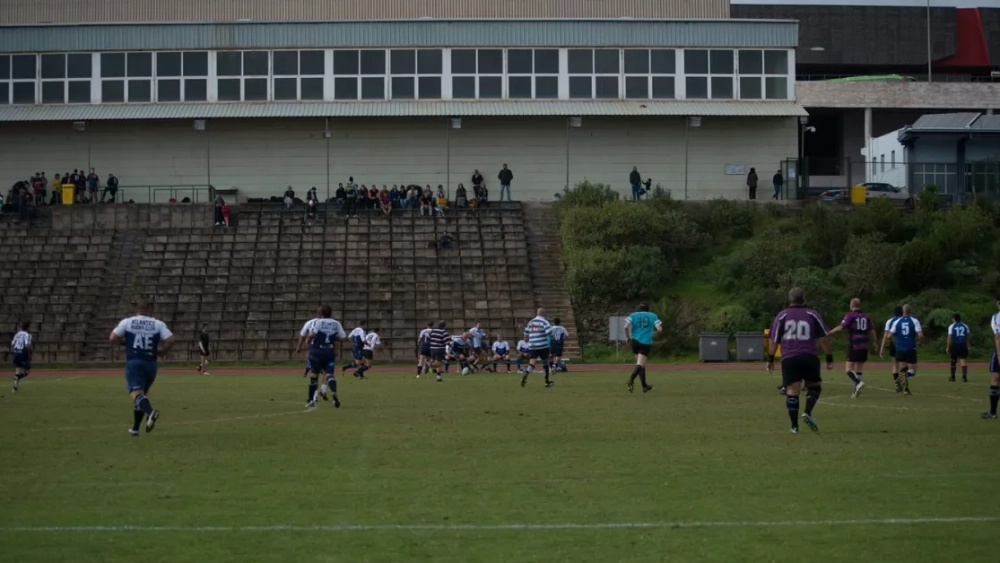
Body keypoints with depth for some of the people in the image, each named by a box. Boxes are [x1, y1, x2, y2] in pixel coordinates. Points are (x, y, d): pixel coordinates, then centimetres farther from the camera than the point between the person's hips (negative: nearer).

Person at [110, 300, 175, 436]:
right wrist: (162, 352, 12)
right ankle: (135, 428, 23)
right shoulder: (158, 324, 4)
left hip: (133, 362, -3)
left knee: (136, 393, -14)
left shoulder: (127, 322, 2)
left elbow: (113, 338, -2)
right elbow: (170, 340, -6)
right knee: (142, 393, 19)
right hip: (150, 363, 3)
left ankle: (150, 411, -45)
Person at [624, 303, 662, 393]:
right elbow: (660, 329, -1)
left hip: (635, 341, 3)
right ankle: (631, 378, -40)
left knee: (641, 364, 19)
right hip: (646, 343, -3)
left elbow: (626, 327, -8)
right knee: (640, 364, -11)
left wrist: (627, 337, 6)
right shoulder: (653, 316, 8)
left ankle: (644, 386, 26)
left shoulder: (633, 315, 8)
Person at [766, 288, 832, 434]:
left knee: (792, 391, 1)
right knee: (815, 386, 16)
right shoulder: (813, 315, 8)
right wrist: (829, 358, 9)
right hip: (809, 357, -1)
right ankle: (808, 413, -7)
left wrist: (770, 359, 12)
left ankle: (794, 426, -2)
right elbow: (823, 338, 4)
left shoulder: (782, 316, 10)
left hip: (789, 359, 1)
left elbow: (773, 340, 6)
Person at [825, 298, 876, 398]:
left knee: (848, 369, -4)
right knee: (859, 369, 12)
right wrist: (874, 343, 24)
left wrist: (828, 333, -7)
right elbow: (872, 331, 11)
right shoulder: (866, 316, 9)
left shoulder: (850, 315, -6)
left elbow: (840, 327, -14)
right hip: (864, 347, 5)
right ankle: (856, 392, 8)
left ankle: (858, 382, -28)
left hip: (854, 346, -5)